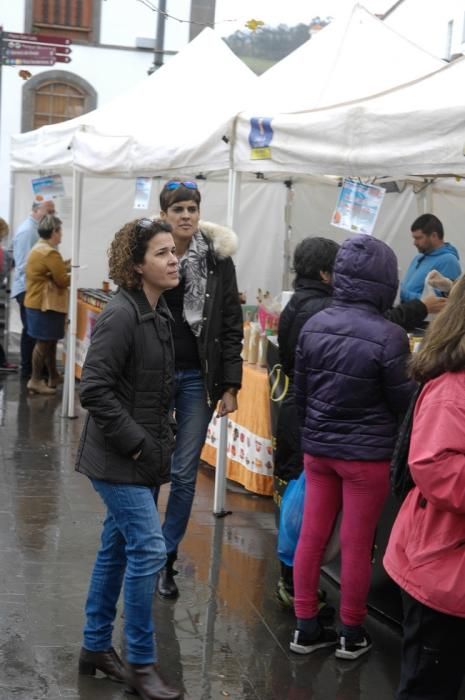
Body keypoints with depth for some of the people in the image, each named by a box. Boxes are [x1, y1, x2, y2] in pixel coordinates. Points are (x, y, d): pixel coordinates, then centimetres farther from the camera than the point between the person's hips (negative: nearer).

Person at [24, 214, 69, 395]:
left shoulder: (37, 249, 14)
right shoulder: (50, 253, -19)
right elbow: (63, 281, -19)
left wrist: (64, 268, 5)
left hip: (36, 302, 10)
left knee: (50, 341, 16)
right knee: (44, 343, -5)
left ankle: (53, 377, 23)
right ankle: (35, 380, -2)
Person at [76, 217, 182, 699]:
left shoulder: (158, 313, 9)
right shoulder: (121, 315, -19)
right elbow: (94, 388, -23)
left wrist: (158, 439, 11)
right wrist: (133, 441, -20)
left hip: (142, 457, 9)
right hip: (117, 459, -9)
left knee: (117, 547, 15)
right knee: (148, 549, -9)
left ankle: (95, 648, 28)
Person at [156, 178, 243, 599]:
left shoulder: (218, 260, 0)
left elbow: (231, 326, 2)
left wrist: (230, 386, -3)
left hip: (197, 378, 1)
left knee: (184, 473, 5)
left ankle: (166, 557, 18)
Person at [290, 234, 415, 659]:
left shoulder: (313, 326, -2)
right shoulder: (388, 336, -19)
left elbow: (301, 392, 8)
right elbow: (403, 403, -9)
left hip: (318, 448, 5)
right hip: (366, 455, -5)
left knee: (312, 536, 12)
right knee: (357, 545, 6)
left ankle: (307, 627, 22)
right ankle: (352, 634, 20)